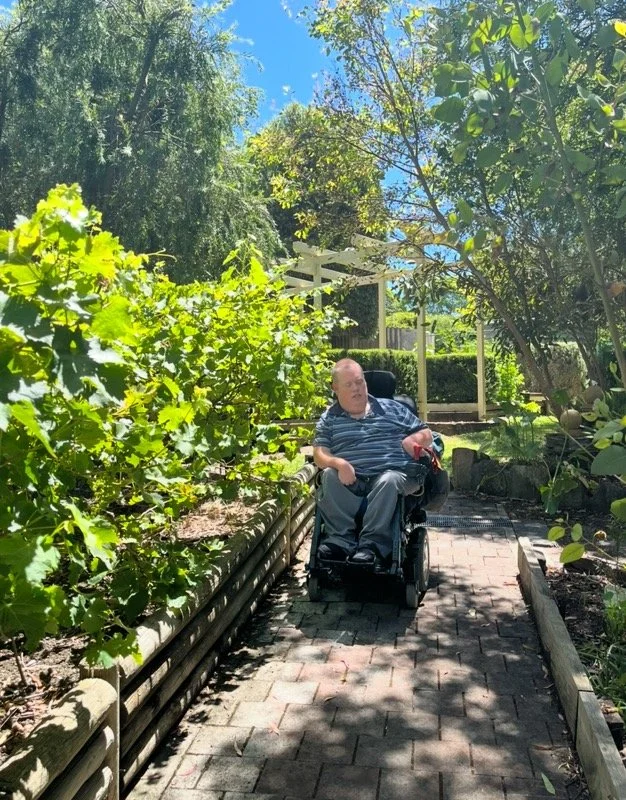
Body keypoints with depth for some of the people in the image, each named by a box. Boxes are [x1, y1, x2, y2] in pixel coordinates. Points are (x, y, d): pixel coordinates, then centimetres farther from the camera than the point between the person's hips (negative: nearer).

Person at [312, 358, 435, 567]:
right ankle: (342, 538, -30)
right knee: (329, 476, -31)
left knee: (388, 480, -36)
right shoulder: (329, 419, 17)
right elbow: (320, 454, 4)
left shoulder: (391, 408, 20)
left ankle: (372, 542, -34)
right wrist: (338, 463, -19)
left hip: (394, 474, -1)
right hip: (351, 480, 1)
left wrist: (413, 440, -3)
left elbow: (426, 434, 21)